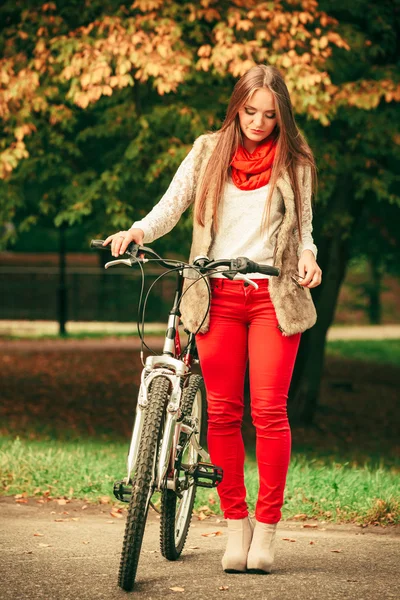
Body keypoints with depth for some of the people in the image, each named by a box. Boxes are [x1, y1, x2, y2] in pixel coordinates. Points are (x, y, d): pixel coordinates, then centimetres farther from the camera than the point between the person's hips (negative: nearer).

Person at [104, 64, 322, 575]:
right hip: (218, 296, 1)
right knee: (222, 412, 1)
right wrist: (138, 231, -15)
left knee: (269, 411, -7)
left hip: (273, 296, -1)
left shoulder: (293, 162, 7)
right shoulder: (209, 151, 8)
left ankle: (267, 525, 2)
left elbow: (302, 228, 12)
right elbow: (171, 207, 4)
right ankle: (235, 524, 10)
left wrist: (307, 257, -9)